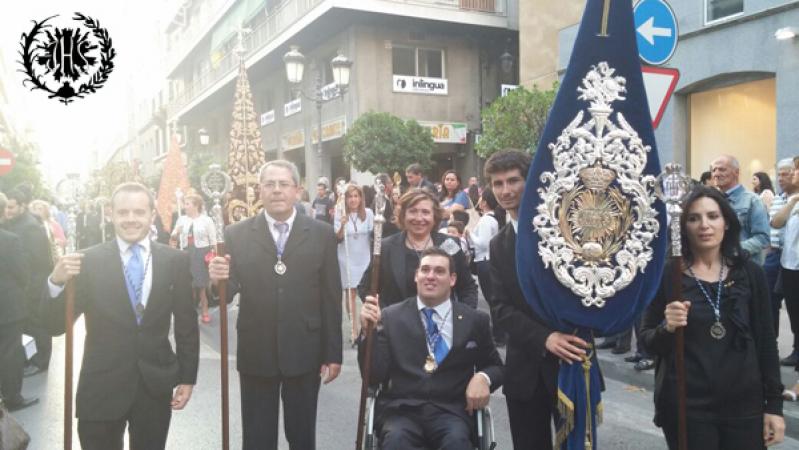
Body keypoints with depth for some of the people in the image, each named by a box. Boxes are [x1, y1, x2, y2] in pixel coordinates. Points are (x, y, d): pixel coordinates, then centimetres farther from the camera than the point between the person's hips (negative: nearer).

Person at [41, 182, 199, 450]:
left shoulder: (175, 260, -1)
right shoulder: (89, 261, -6)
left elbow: (186, 323, 3)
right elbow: (56, 325, -5)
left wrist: (187, 377, 3)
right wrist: (56, 282, -22)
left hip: (156, 385, 1)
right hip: (101, 386, -1)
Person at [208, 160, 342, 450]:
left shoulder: (322, 234, -1)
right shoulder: (237, 234, -1)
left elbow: (331, 298, -1)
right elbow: (228, 292, -5)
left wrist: (333, 354, -1)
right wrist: (218, 279, -28)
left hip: (305, 353, 0)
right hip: (255, 354, 0)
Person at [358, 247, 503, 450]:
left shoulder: (475, 320, 9)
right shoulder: (391, 316, 7)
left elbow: (495, 366, 20)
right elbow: (374, 376, 2)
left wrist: (483, 378, -3)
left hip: (450, 411, 1)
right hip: (401, 409, 0)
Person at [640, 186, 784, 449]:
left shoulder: (750, 273, 1)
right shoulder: (666, 275, -6)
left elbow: (766, 341, 5)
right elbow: (647, 342, -1)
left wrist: (774, 405, 4)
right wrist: (666, 328, -21)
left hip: (745, 404, 2)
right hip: (685, 407, -2)